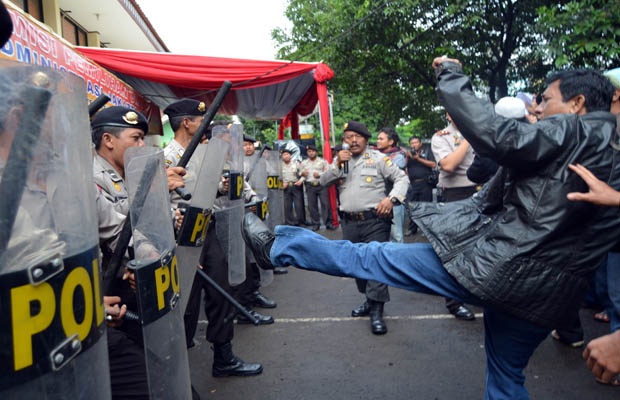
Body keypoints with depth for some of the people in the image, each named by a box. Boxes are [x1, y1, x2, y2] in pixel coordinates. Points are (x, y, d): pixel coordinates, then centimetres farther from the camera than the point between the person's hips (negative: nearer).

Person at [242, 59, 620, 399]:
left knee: (368, 258, -1)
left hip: (495, 266, -8)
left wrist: (452, 76, -13)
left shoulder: (571, 131, -8)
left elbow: (497, 135, -24)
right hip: (548, 295, 9)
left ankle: (276, 246, 11)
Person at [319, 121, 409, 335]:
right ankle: (369, 300, 30)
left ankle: (377, 312, -6)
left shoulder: (378, 158, 1)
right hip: (349, 222, 5)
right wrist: (337, 164, -10)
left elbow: (401, 178, -1)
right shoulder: (339, 160, 14)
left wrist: (391, 198, -17)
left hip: (375, 220, -5)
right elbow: (324, 182, 4)